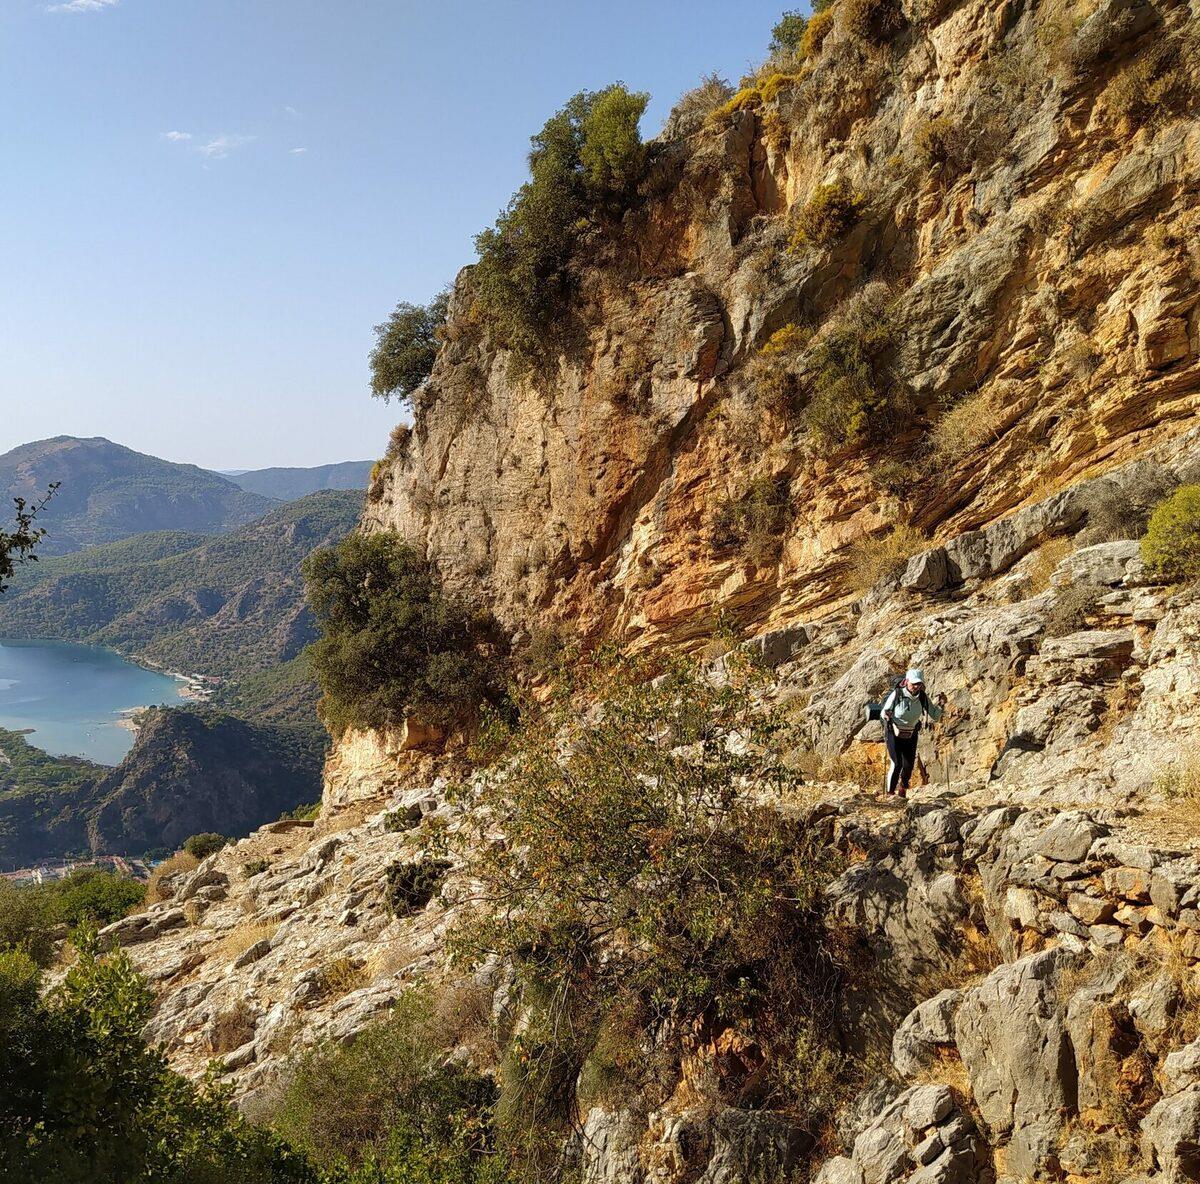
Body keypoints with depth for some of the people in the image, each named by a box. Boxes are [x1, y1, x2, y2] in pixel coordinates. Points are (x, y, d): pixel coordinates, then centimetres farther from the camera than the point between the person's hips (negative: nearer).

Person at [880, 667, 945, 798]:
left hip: (911, 735, 3)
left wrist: (940, 705, -22)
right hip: (894, 733, -3)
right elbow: (883, 713, -11)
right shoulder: (897, 694, -22)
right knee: (896, 764, -16)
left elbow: (934, 718, -7)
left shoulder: (923, 697, -13)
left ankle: (903, 790, 33)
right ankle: (890, 793, 1)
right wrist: (886, 715, -34)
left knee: (908, 765, 2)